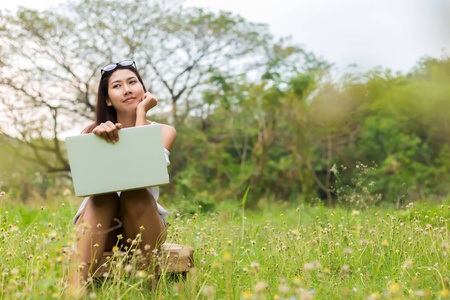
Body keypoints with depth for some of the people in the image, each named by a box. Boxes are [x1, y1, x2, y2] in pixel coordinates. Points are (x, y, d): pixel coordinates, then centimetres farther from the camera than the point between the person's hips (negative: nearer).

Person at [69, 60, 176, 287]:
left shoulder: (164, 132, 8)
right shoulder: (93, 132, 10)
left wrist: (141, 111, -6)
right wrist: (98, 134, -32)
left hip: (141, 225, -1)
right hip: (99, 229, 1)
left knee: (136, 191, -31)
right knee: (103, 192, -32)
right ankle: (75, 289, -48)